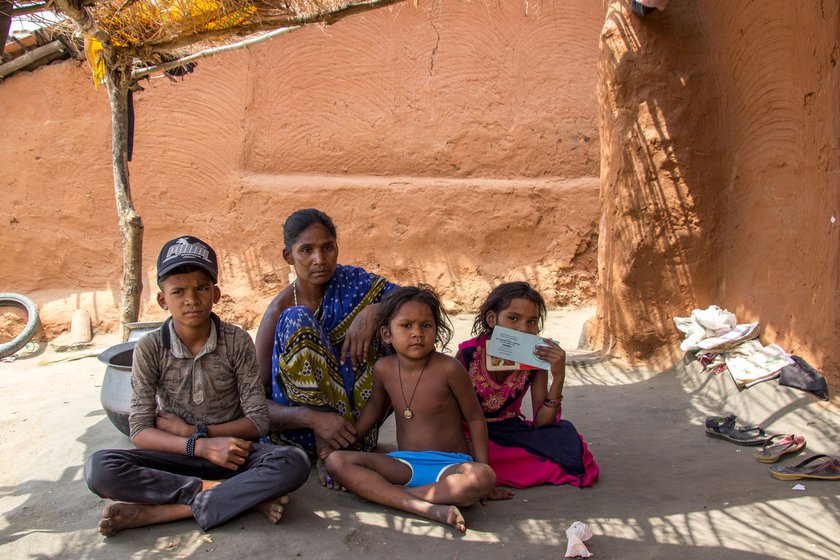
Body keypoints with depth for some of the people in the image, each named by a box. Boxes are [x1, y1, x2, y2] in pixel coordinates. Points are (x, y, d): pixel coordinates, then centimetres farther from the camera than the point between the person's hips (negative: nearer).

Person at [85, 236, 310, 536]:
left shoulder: (237, 342, -7)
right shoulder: (150, 349, -6)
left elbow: (258, 421, -6)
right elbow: (140, 431, -9)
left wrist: (192, 430, -14)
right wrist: (202, 446, -23)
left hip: (231, 450, -1)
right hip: (178, 455, 1)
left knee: (294, 463, -30)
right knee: (99, 469, -28)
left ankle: (156, 512, -26)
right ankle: (247, 496, -24)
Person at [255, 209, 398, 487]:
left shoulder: (348, 281, 0)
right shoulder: (280, 312, -9)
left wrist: (372, 312, -24)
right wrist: (312, 417, -29)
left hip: (352, 413, 3)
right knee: (296, 319, -23)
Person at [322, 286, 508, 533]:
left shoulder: (448, 369, -12)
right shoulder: (384, 369, 0)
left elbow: (475, 418, -3)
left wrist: (481, 467, -7)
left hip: (449, 464, -3)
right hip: (405, 463, 4)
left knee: (483, 477, -36)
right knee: (336, 461, -19)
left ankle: (389, 494, -26)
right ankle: (427, 508, -33)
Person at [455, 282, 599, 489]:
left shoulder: (536, 358, -10)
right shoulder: (468, 354, -18)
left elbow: (541, 424, -12)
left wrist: (558, 377, -24)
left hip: (511, 431, 3)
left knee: (564, 434, -22)